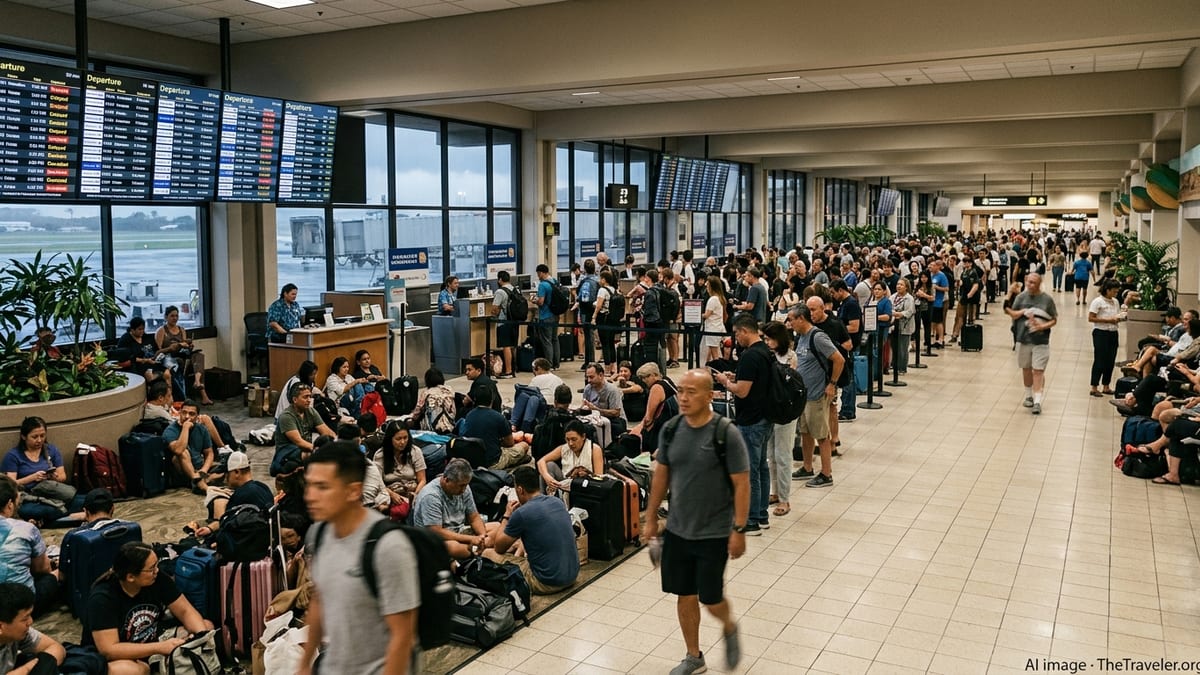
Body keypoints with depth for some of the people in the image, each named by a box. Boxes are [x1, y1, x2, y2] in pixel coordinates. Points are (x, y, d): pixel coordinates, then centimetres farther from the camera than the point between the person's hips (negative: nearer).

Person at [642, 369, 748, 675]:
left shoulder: (726, 434, -16)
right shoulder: (672, 429, -2)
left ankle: (730, 628, 37)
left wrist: (739, 529, -15)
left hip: (714, 533, -4)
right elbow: (661, 475, 7)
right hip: (677, 530, 4)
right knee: (684, 595, 12)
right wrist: (651, 519, 9)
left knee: (711, 599, 3)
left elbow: (741, 484, -13)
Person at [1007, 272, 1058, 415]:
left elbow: (1054, 319, 1)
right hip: (1023, 339, 3)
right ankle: (1029, 396, 32)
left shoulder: (1047, 299, -2)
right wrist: (1023, 312, -13)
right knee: (1026, 369, 14)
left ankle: (1037, 401, -6)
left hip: (1041, 341, -3)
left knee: (1038, 371, -6)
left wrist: (1043, 326, -16)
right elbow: (1012, 314, 6)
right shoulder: (1021, 297, 3)